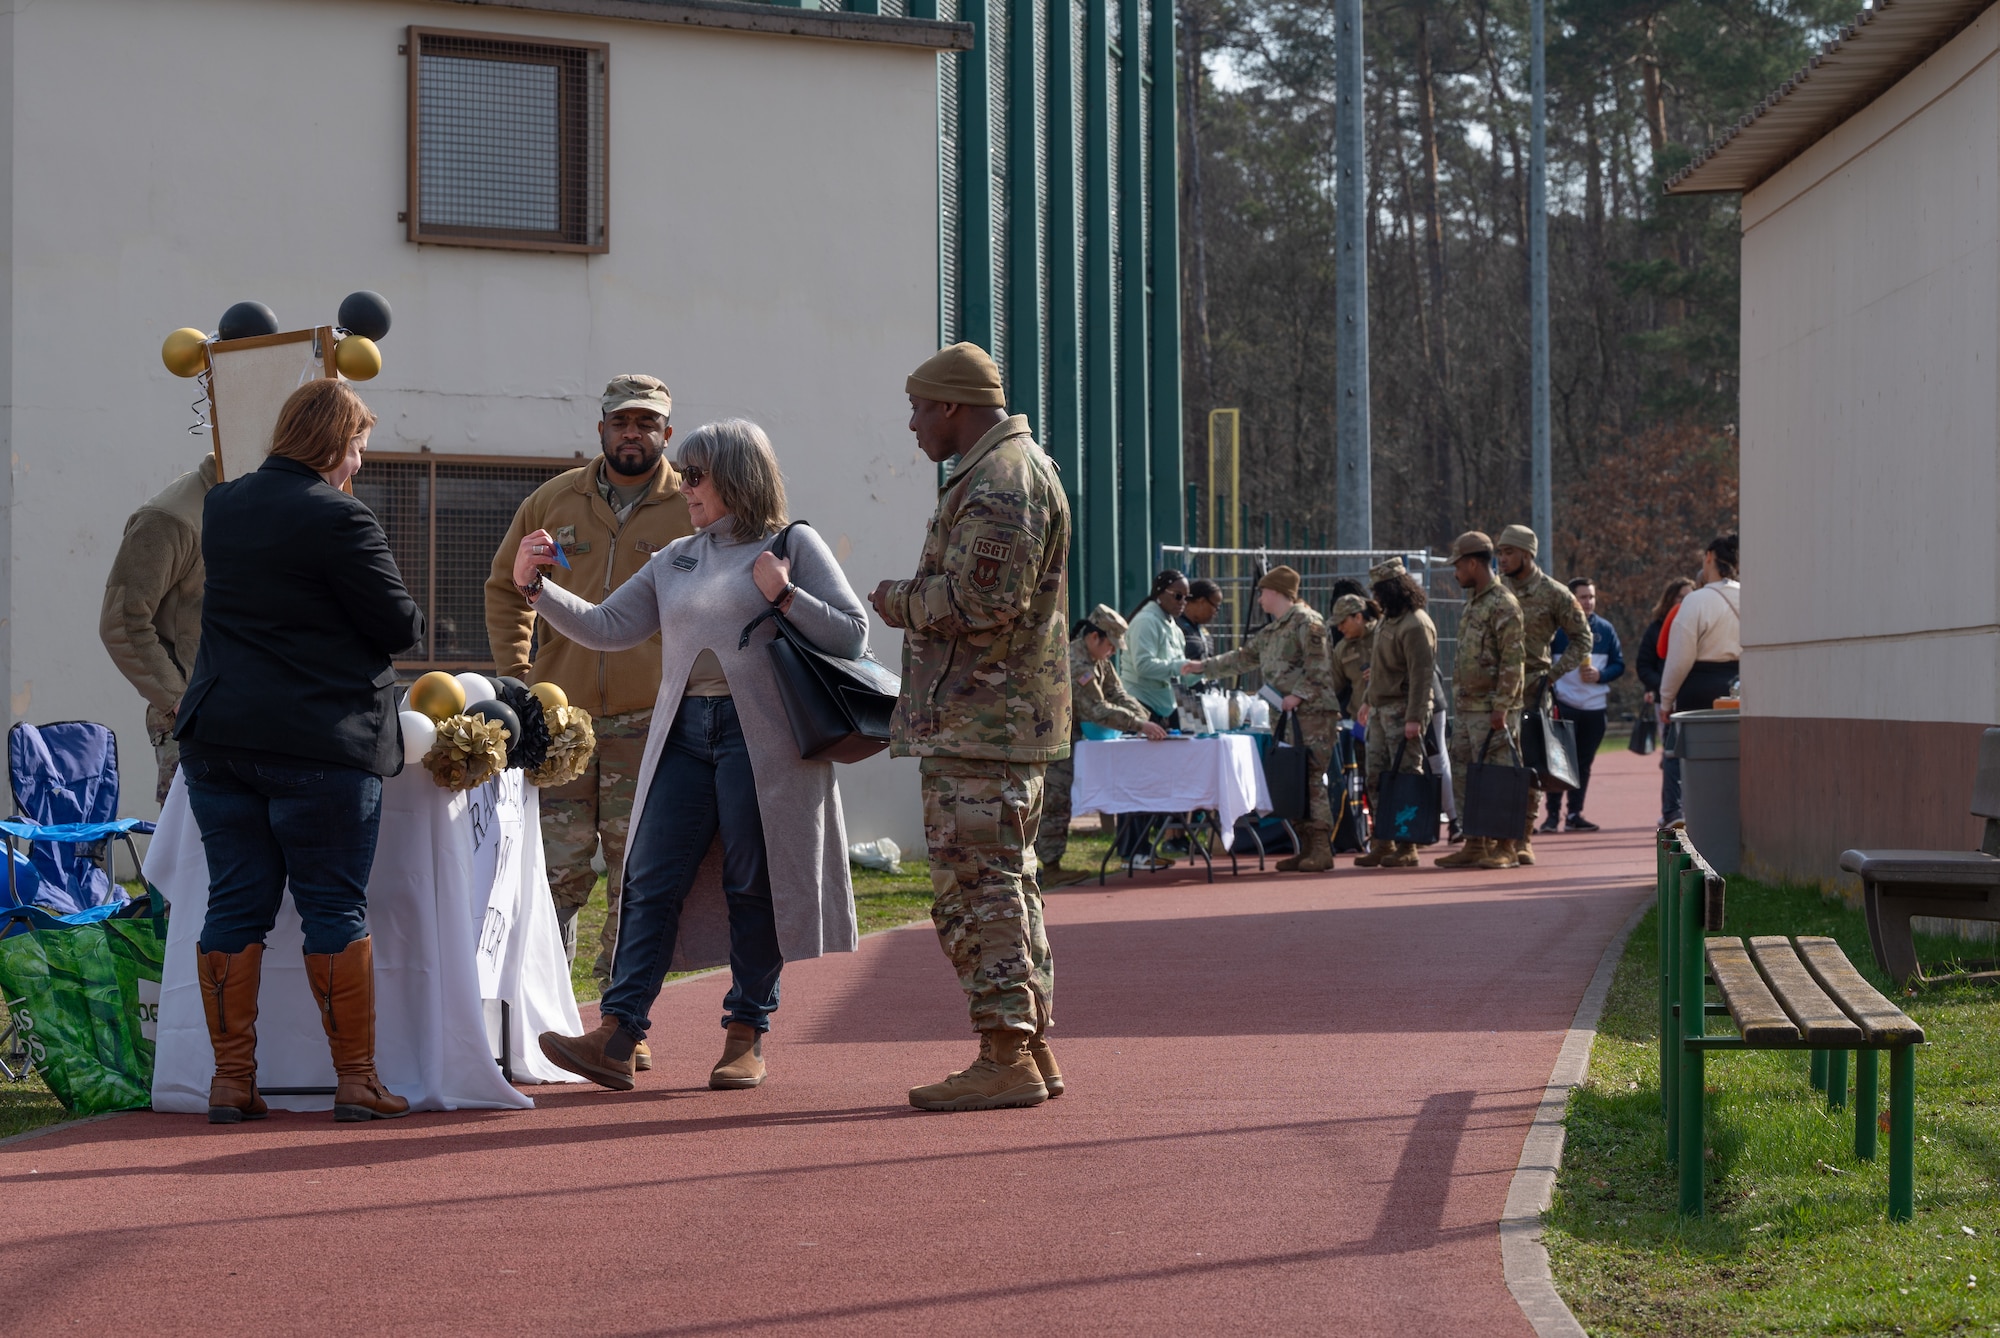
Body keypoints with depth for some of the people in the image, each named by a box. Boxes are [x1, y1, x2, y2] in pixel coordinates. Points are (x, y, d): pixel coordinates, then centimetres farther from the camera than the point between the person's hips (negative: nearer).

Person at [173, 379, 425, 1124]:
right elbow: (401, 626, -9)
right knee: (336, 909, 1)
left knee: (235, 907, 8)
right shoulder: (338, 520, -13)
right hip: (322, 745, -6)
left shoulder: (221, 508, 9)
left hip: (219, 736, 6)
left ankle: (230, 1081, 9)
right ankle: (355, 1079, 4)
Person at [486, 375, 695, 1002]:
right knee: (557, 873, 3)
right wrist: (516, 674, 10)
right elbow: (505, 588, 19)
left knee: (635, 880, 2)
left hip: (648, 722, -1)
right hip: (560, 717, 2)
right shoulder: (554, 500, 9)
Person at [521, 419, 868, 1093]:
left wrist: (783, 594, -10)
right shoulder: (674, 561, 19)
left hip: (759, 733, -5)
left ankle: (746, 1036, 10)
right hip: (683, 733, 5)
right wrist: (536, 588, 3)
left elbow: (852, 635, 0)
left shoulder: (793, 545, 5)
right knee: (650, 882, -4)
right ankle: (616, 1037, -10)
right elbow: (605, 627, 14)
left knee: (753, 886, 0)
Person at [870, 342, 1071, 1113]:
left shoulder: (998, 483, -15)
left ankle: (1004, 1059, -10)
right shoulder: (1018, 470, 20)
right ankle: (1030, 1049, 18)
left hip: (976, 723, -11)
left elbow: (980, 604, -23)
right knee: (1005, 884, 14)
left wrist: (901, 601, -7)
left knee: (976, 886, -10)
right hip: (1004, 720, 11)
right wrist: (917, 601, 12)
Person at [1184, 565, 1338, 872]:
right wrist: (1205, 667, 31)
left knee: (1310, 778, -13)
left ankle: (1321, 850, -13)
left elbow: (1318, 667, -14)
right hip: (1286, 717, 9)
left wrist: (1299, 695, -20)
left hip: (1313, 712, -9)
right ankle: (1308, 848, 8)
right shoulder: (1271, 631, 21)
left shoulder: (1306, 622, -7)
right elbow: (1244, 657, 31)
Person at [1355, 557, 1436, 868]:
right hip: (1381, 710, 10)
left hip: (1403, 711, -10)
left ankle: (1406, 848, -3)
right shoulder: (1388, 619, 14)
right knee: (1377, 778, 9)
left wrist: (1414, 717, -25)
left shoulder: (1415, 625, -16)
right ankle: (1383, 843, 14)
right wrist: (1370, 702, 19)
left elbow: (1421, 674, -21)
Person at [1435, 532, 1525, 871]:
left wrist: (1501, 707, -20)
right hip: (1465, 709, 9)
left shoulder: (1503, 605, -11)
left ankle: (1504, 848, -3)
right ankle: (1475, 844, 15)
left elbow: (1512, 661, -16)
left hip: (1491, 711, -9)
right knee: (1463, 778, 10)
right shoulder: (1471, 605, 18)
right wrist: (1457, 700, 18)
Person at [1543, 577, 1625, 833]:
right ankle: (1553, 813, -3)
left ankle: (1575, 812, 14)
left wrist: (1600, 675, -10)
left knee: (1584, 763, 8)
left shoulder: (1605, 629, 9)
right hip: (1564, 704, -3)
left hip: (1596, 706, 3)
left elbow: (1619, 665, 10)